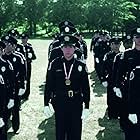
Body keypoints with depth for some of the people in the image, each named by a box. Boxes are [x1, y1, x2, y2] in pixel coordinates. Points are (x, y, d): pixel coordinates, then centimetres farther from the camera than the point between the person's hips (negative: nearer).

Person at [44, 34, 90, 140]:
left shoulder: (81, 66, -1)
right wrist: (46, 104, 0)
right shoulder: (54, 65, -2)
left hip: (76, 105, 0)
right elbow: (49, 85, 1)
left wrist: (86, 107, -1)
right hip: (59, 104, 0)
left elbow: (86, 88, 1)